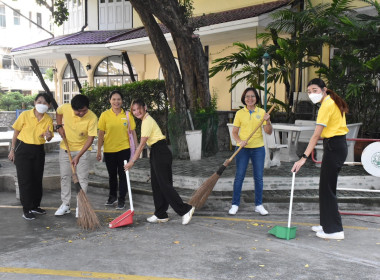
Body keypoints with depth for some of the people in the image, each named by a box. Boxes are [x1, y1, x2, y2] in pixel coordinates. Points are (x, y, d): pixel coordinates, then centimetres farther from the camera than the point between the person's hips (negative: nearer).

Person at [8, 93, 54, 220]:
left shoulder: (48, 119, -5)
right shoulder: (25, 115, -12)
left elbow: (49, 138, -3)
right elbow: (16, 133, -2)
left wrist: (48, 136, -28)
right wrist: (12, 150, 0)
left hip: (38, 150, 3)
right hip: (23, 149, -3)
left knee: (37, 179, 10)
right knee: (25, 180, -3)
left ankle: (35, 206, 24)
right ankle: (26, 209, 5)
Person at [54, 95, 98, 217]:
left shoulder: (92, 118, -26)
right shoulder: (65, 108, -18)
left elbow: (90, 139, -22)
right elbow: (58, 112, 9)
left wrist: (78, 156, -26)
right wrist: (59, 126, -5)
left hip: (82, 149, -3)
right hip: (65, 148, 3)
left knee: (82, 178, -2)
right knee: (65, 177, 9)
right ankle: (65, 204, 21)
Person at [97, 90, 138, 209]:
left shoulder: (127, 115, -2)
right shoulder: (105, 115, -3)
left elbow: (133, 132, 2)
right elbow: (101, 134, 1)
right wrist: (99, 151, 1)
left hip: (124, 149, -1)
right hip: (109, 150, 1)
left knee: (122, 174, 2)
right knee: (112, 174, 16)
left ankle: (121, 200, 14)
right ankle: (112, 196, 36)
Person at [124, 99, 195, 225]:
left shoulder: (147, 121, -15)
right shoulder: (146, 120, 16)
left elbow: (142, 144, -19)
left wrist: (133, 161, -19)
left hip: (160, 153, -10)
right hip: (157, 153, 10)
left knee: (164, 184, -8)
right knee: (156, 185, 11)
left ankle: (186, 210, -3)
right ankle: (161, 215, 18)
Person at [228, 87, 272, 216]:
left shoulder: (262, 112, 4)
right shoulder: (240, 113, 2)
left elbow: (269, 132, 1)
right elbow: (234, 132, 2)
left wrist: (267, 121, -18)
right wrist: (240, 141, -17)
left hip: (258, 148, 1)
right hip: (243, 149, -1)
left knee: (258, 177, 5)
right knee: (239, 176, 0)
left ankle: (259, 205, 17)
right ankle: (235, 204, 10)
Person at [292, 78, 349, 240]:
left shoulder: (327, 106, -18)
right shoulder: (333, 102, 12)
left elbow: (316, 135, -24)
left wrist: (304, 158, -26)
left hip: (334, 147, -10)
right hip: (338, 145, 10)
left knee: (327, 188, -4)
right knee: (326, 186, 15)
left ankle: (334, 230, 3)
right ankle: (327, 223, 25)